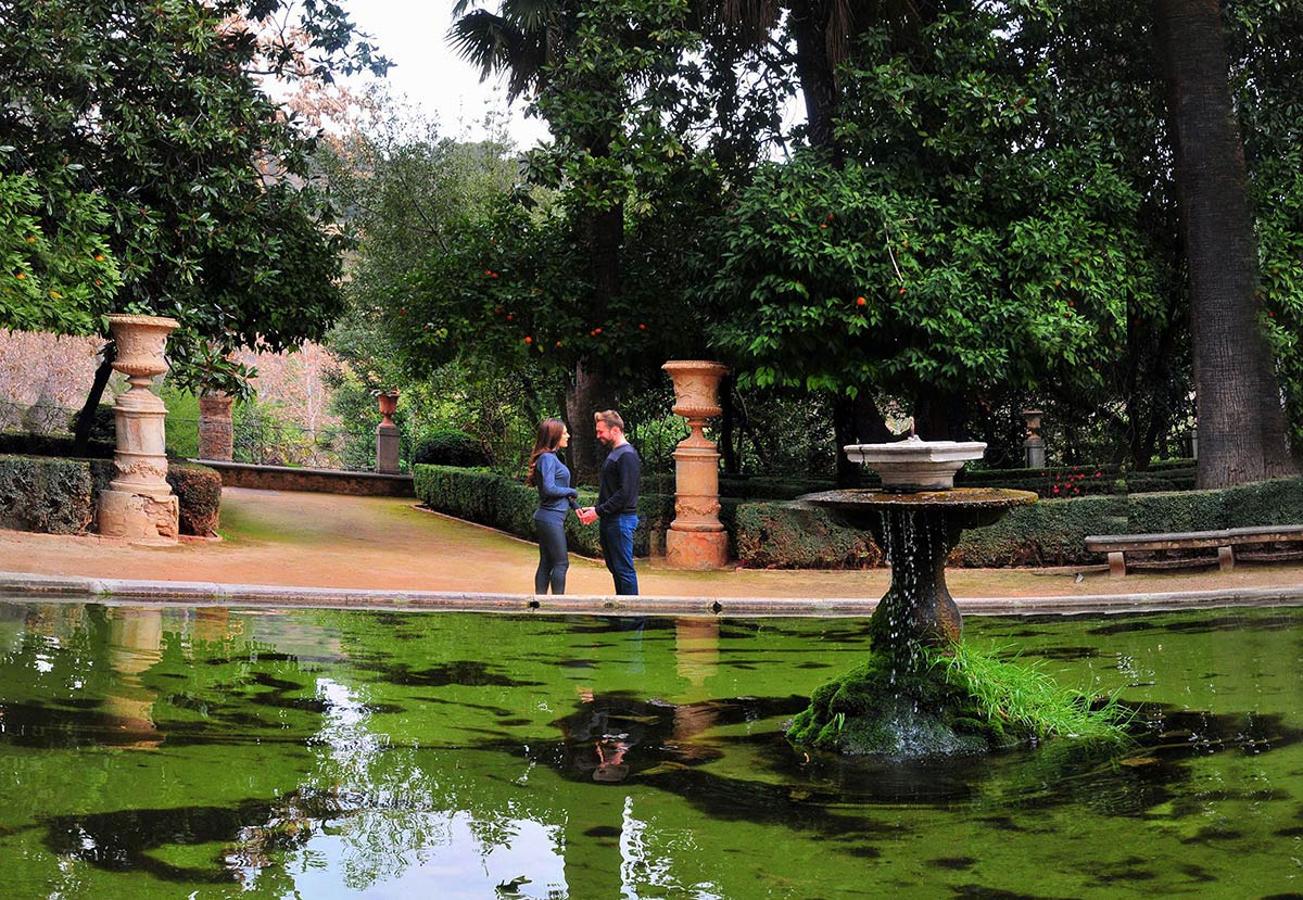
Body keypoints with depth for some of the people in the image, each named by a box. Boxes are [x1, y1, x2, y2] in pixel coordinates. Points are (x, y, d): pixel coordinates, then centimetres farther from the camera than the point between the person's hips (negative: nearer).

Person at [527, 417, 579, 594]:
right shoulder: (547, 458, -15)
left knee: (546, 563, 11)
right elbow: (549, 489, -23)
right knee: (561, 563, -3)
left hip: (550, 518, 9)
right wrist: (572, 491, -9)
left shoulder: (552, 457, 14)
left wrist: (575, 506, 11)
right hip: (551, 518, -9)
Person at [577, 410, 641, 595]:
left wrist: (598, 511, -18)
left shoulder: (627, 456, -15)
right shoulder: (613, 453, 17)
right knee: (614, 568, 14)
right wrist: (594, 508, 9)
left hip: (621, 520, -10)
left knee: (624, 569, -6)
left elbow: (625, 493, -22)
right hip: (610, 520, 10)